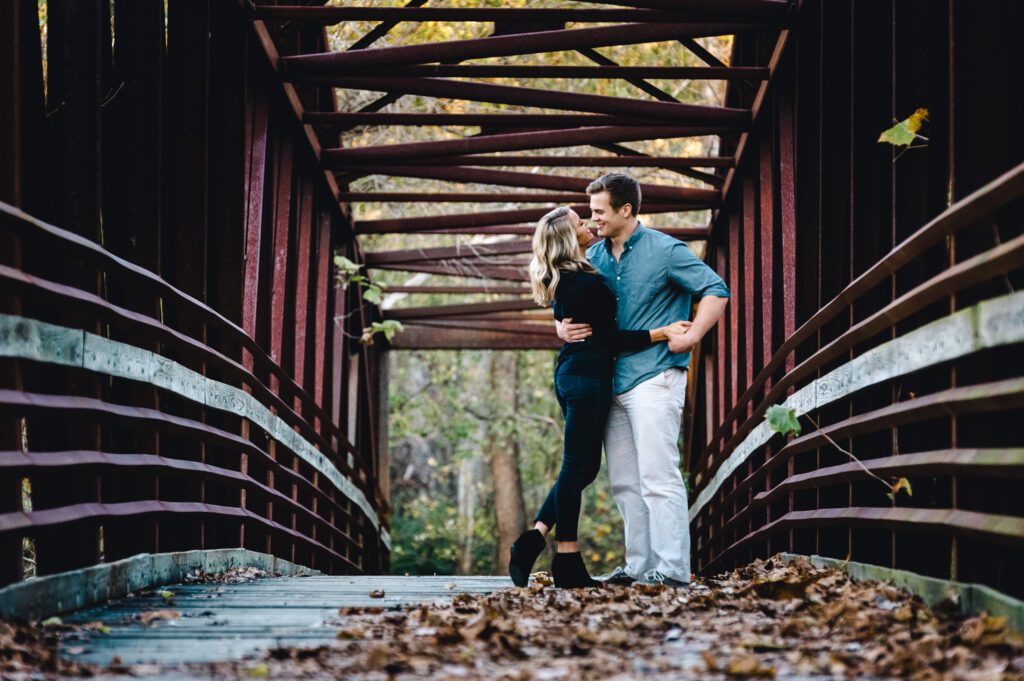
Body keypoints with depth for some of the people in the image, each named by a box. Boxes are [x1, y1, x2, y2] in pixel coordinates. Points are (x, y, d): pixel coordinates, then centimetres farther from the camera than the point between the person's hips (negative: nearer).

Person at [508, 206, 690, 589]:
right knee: (577, 467, -4)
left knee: (584, 466, 15)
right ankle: (567, 563, 0)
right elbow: (609, 339, -16)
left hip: (570, 374, 10)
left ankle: (533, 539, 9)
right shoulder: (586, 283, -17)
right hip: (588, 377, -10)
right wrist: (661, 334, -19)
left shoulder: (560, 280, 12)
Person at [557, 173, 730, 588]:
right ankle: (641, 565, 16)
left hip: (654, 377, -7)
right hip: (612, 379, 7)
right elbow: (570, 303, 19)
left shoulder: (665, 251, -5)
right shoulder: (595, 257, 13)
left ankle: (672, 569, -11)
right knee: (624, 481, 9)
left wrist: (691, 336, -15)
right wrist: (563, 327, -3)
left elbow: (716, 290, -6)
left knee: (657, 475, -12)